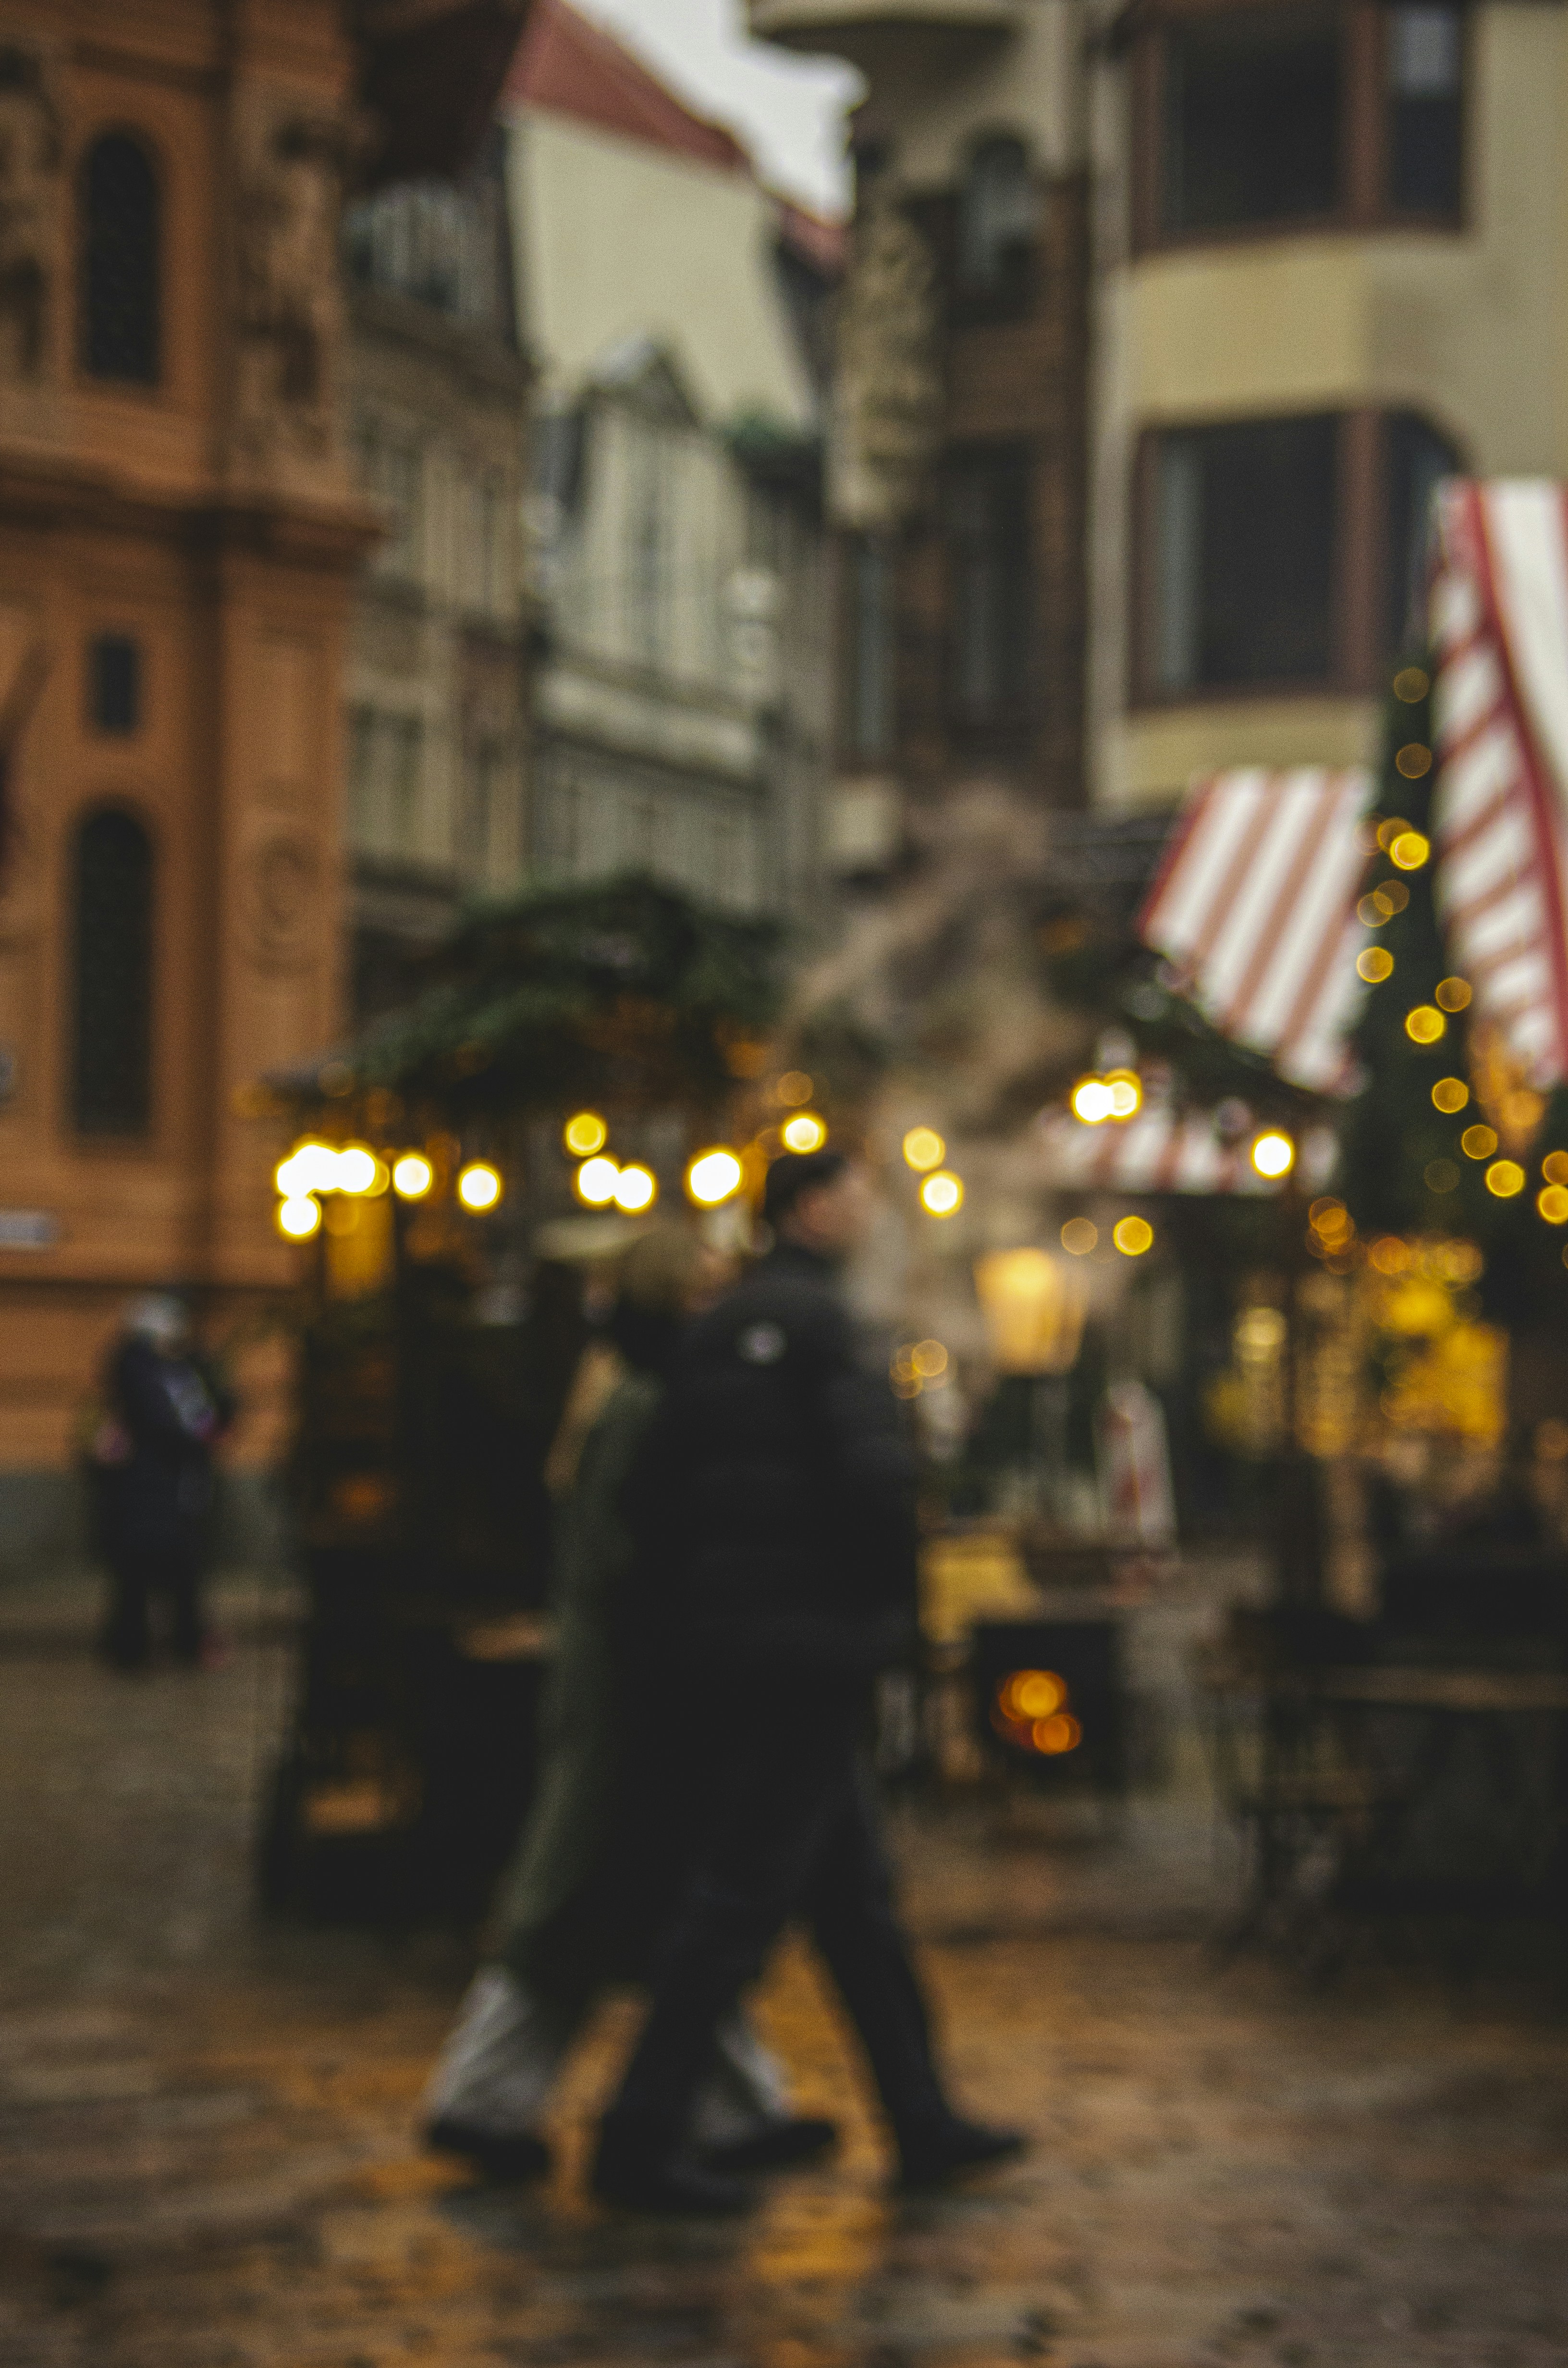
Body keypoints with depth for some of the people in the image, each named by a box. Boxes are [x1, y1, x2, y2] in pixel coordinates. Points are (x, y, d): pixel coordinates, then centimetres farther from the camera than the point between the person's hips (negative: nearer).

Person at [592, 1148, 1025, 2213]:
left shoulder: (718, 1328, 15)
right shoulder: (817, 1319, -11)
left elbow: (655, 1488, 13)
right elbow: (875, 1475, -19)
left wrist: (699, 1615, 16)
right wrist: (899, 1607, -5)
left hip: (734, 1647, 9)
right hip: (811, 1647, -9)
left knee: (855, 1892, 14)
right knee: (742, 1895, -6)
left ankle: (925, 2124, 20)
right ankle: (642, 2143, -3)